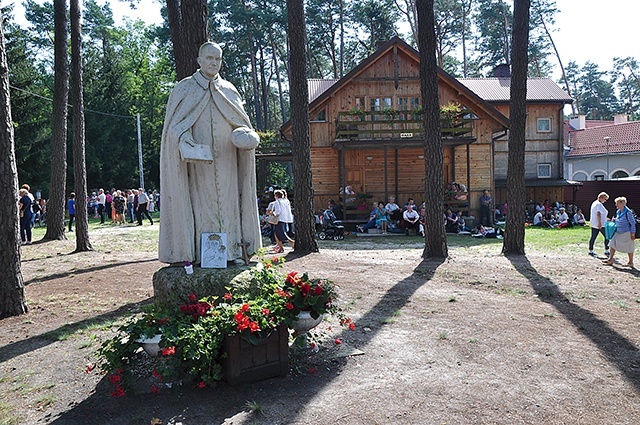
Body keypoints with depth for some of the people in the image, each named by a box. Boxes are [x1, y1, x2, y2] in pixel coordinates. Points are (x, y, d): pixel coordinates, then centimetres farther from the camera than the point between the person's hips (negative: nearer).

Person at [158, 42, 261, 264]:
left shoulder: (228, 90, 15)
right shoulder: (185, 88, 6)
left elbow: (240, 120, 19)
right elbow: (175, 122, 2)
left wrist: (247, 136, -3)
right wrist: (182, 136, -20)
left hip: (225, 161, 3)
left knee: (227, 202, 2)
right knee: (200, 203, -6)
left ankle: (231, 252, 6)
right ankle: (200, 254, -2)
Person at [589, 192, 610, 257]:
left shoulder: (594, 203, 17)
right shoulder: (599, 204, -13)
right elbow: (598, 214, -23)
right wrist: (600, 223, -27)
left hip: (593, 224, 9)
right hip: (600, 225, -9)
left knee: (593, 237, 8)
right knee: (607, 237, 0)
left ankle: (590, 251, 10)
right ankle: (606, 251, 2)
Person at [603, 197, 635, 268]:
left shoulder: (628, 212, -18)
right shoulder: (618, 212, 6)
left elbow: (633, 223, -14)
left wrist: (633, 234, -14)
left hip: (626, 233, -8)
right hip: (618, 232, 8)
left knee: (629, 248, 4)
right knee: (612, 244, 3)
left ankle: (631, 263, 18)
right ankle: (610, 260, 7)